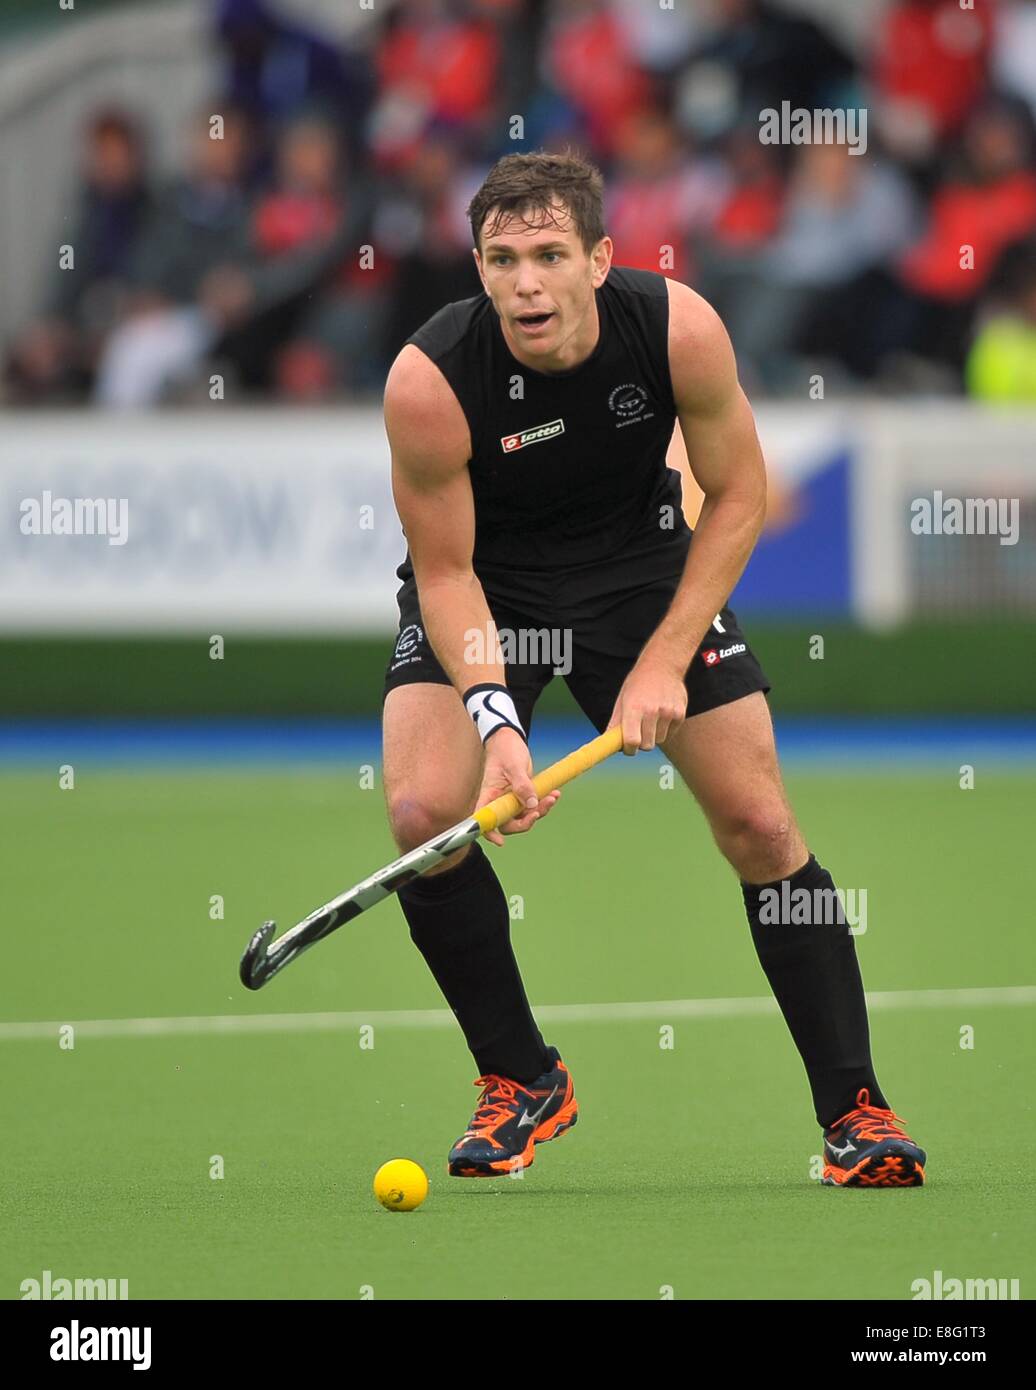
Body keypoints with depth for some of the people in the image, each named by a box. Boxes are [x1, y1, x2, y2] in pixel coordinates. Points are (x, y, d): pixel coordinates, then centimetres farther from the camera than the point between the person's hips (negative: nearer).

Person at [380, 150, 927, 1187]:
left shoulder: (679, 330, -26)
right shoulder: (428, 381, -30)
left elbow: (737, 497, -11)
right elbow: (446, 570, -20)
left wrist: (665, 660, -18)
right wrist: (495, 718, -34)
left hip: (641, 567, 1)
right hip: (483, 586, -1)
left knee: (759, 825, -8)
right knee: (423, 810, -21)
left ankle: (853, 1109, 4)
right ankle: (522, 1083, 0)